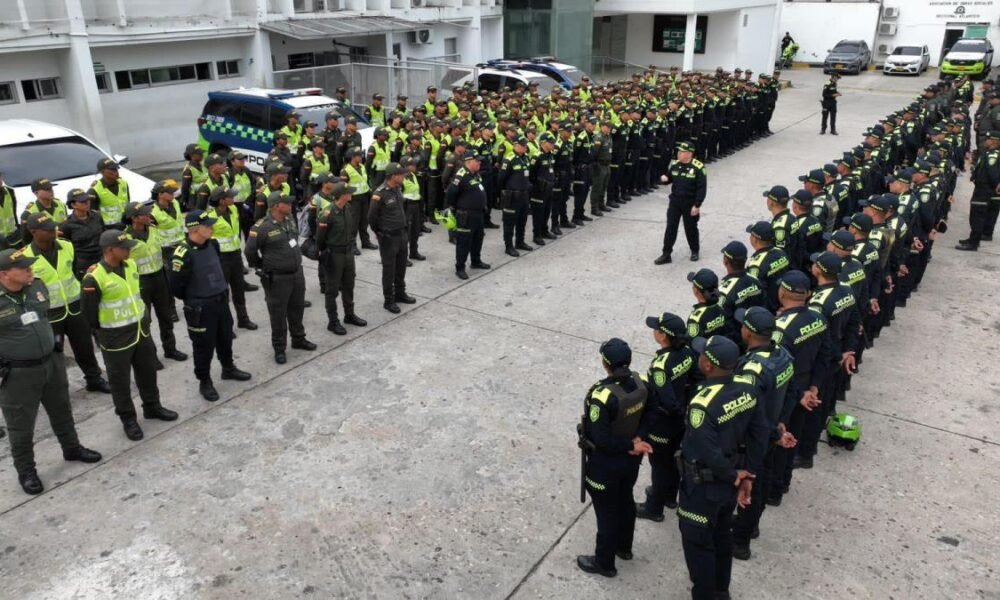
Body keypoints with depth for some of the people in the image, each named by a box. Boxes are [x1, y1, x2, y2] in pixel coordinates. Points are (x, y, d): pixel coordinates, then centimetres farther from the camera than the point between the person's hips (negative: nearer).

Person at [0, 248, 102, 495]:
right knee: (21, 426, 9)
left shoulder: (37, 286, -2)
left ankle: (72, 448, 44)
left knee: (61, 411, 23)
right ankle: (26, 471, 26)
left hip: (52, 362, 6)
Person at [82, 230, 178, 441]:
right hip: (116, 338, -7)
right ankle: (128, 418, 24)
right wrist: (102, 336, -3)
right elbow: (90, 313, -13)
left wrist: (146, 318, 13)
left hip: (141, 330, 7)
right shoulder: (95, 278, -22)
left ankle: (152, 406, 39)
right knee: (120, 380, 8)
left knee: (148, 371, 20)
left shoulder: (131, 266, 0)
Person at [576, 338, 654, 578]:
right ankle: (624, 547, 50)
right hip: (631, 458, 7)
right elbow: (651, 410, 2)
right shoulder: (641, 382, -14)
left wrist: (630, 445, -17)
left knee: (606, 511, 13)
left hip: (606, 462, -7)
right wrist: (638, 438, -6)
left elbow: (601, 439, -31)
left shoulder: (602, 395, -35)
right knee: (625, 500, 28)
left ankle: (604, 563, 33)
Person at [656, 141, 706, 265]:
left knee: (690, 228, 11)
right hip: (675, 201, 4)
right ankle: (666, 254, 9)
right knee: (670, 227, 3)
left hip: (690, 203, -4)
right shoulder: (674, 164, 1)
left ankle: (694, 251, 33)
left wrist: (697, 205, -18)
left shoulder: (698, 167, -15)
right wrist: (665, 178, -9)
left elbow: (702, 188, -15)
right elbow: (669, 178, 16)